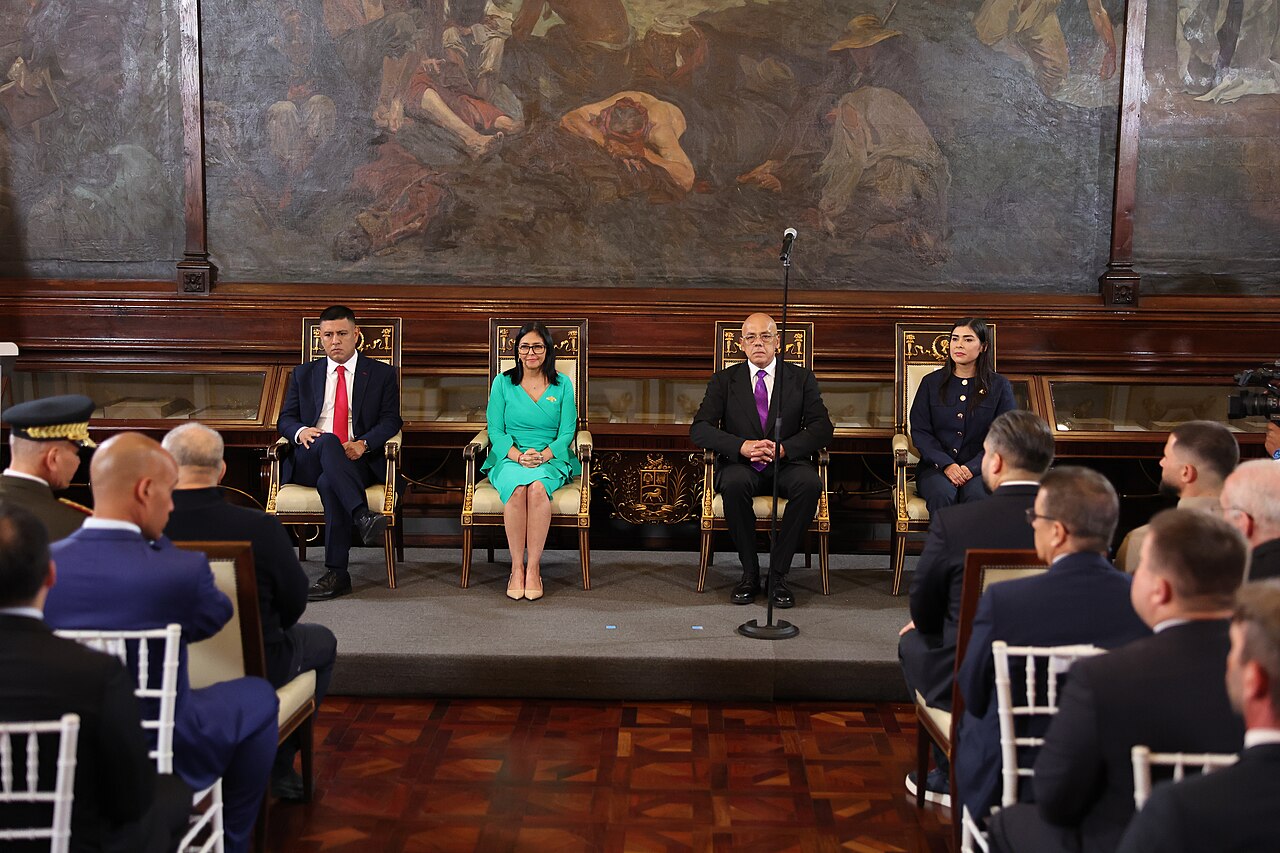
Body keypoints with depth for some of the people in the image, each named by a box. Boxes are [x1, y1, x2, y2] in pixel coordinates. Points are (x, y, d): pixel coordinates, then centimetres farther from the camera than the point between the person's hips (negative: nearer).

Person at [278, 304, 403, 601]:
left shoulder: (381, 374, 15)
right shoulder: (304, 374, 22)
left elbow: (391, 420, 5)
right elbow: (285, 418, 18)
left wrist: (363, 444, -15)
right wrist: (300, 431, -8)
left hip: (359, 462, -2)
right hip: (309, 462, 2)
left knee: (329, 483, -38)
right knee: (327, 441, -36)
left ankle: (337, 573, -38)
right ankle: (363, 516, -53)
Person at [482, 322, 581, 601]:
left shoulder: (562, 385, 9)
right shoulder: (502, 383, 9)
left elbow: (567, 432, 4)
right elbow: (495, 430, 4)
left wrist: (543, 455, -15)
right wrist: (518, 456, -14)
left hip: (551, 459, 0)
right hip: (510, 457, 0)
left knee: (537, 487, -36)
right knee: (517, 488, -35)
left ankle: (533, 567, -30)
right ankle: (517, 567, -28)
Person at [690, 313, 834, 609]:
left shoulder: (801, 379, 9)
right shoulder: (724, 381, 8)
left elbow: (822, 427, -1)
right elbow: (700, 429, -3)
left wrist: (783, 448, -19)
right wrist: (741, 446, -21)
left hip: (786, 464, 1)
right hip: (742, 465, 0)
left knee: (810, 483, -33)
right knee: (734, 484, -36)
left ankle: (778, 573, -21)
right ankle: (750, 572, -18)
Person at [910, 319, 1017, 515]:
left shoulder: (1000, 386, 8)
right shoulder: (931, 382, 11)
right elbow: (919, 431, 5)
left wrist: (972, 467, -13)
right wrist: (946, 464, -11)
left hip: (979, 468, -1)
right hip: (936, 466, 1)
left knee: (978, 496, -35)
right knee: (943, 494, -34)